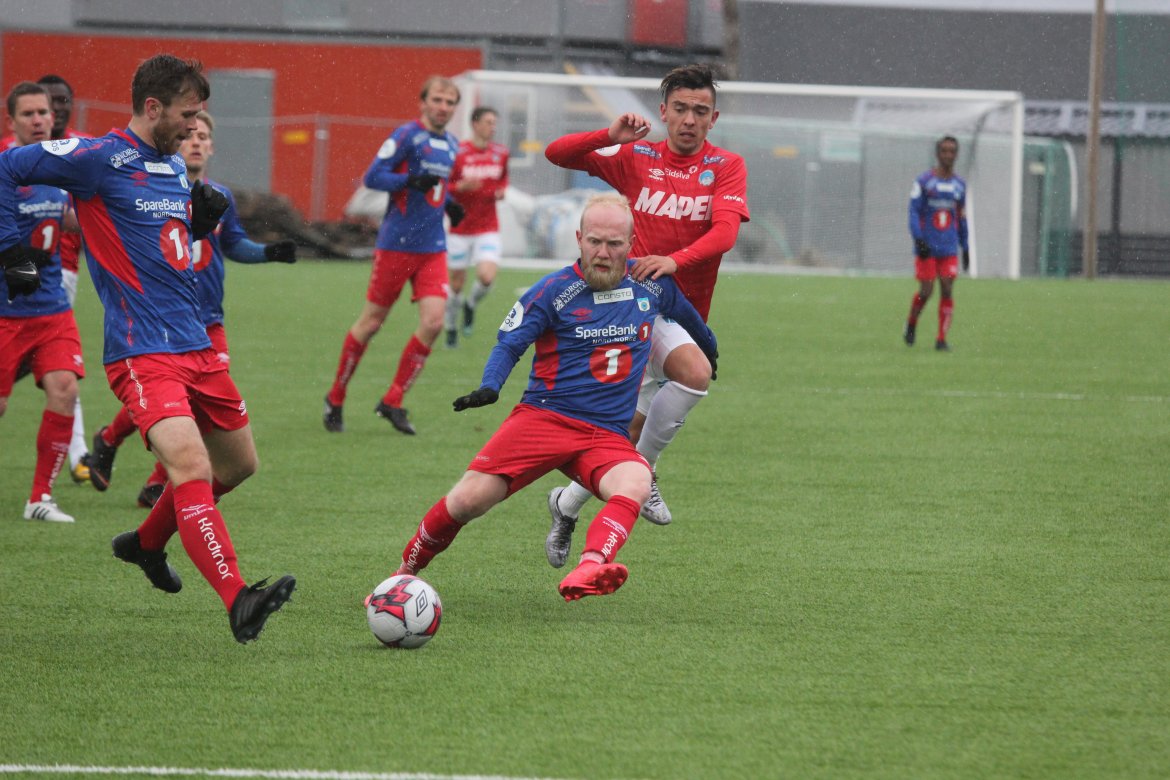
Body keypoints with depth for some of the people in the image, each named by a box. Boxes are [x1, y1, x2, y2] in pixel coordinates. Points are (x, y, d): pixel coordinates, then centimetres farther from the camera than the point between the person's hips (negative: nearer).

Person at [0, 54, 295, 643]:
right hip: (143, 353, -9)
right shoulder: (101, 159, -10)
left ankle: (146, 543, 42)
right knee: (191, 467, -25)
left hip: (195, 345, 9)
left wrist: (202, 217, 8)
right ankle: (237, 602, -34)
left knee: (238, 462, 20)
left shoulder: (175, 167, 14)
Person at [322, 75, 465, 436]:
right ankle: (335, 399, 18)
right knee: (371, 323, 2)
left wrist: (448, 204, 8)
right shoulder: (407, 136, -9)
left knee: (433, 321, -8)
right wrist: (411, 180, -27)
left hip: (433, 249, 6)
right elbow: (372, 177, -13)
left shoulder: (451, 146, 13)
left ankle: (392, 402, 4)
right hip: (396, 244, -6)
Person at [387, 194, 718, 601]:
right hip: (544, 416, -2)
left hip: (608, 436, 2)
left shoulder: (652, 283, 8)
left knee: (635, 483, -34)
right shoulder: (554, 291, -4)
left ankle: (589, 570, -57)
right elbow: (509, 344, -1)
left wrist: (708, 348, 50)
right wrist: (489, 387, -22)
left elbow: (685, 314, 31)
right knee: (468, 500, -17)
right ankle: (404, 573, 8)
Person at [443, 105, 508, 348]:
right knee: (456, 283, 4)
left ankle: (471, 305, 15)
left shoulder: (501, 153, 3)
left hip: (488, 229, 2)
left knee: (487, 277, -18)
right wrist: (462, 186, -23)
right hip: (459, 229, -2)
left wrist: (502, 191, 0)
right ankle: (451, 329, 26)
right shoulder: (458, 153, -9)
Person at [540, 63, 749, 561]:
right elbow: (557, 154, 0)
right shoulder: (636, 158, 3)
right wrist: (610, 136, -17)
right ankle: (643, 472, -11)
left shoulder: (726, 167, 1)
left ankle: (567, 506, 25)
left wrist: (675, 260, -34)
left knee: (637, 427, 6)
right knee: (695, 372, -28)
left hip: (681, 309, 3)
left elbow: (725, 231, -15)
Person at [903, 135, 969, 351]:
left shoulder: (959, 185, 10)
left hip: (949, 249, 3)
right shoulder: (923, 182, -3)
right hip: (927, 248, -3)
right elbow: (914, 212, -7)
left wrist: (965, 249, 18)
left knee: (947, 291, -6)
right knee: (926, 291, -5)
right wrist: (918, 240, -19)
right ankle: (911, 324, 22)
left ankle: (941, 339, -3)